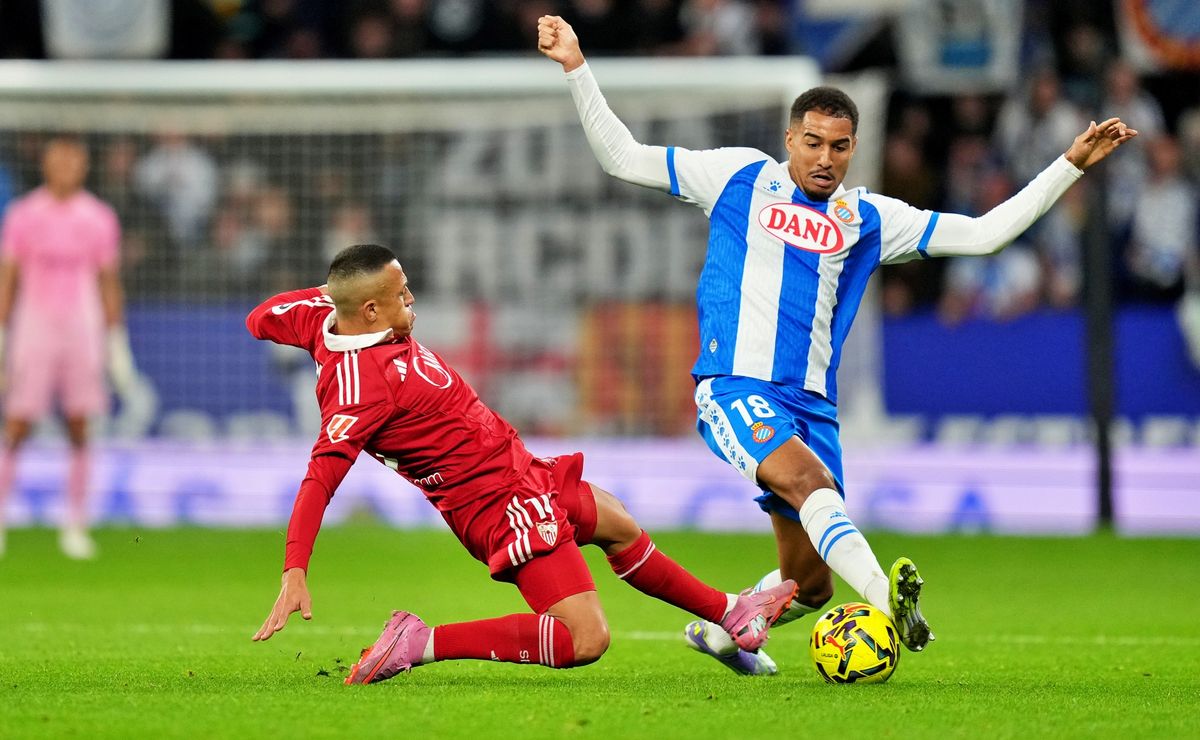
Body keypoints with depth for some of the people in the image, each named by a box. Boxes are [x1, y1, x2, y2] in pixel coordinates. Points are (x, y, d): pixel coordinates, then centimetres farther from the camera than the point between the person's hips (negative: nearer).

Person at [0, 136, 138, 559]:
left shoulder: (99, 218, 6)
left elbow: (108, 284, 11)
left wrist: (116, 343, 8)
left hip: (83, 329, 2)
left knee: (79, 429, 0)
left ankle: (75, 527, 6)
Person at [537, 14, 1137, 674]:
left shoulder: (867, 219, 14)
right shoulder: (742, 178, 8)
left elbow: (984, 233, 13)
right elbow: (623, 157, 11)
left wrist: (1071, 165, 8)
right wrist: (576, 70, 3)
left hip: (811, 403, 5)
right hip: (734, 384, -5)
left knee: (810, 582, 3)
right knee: (808, 478, -34)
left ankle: (718, 625, 30)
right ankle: (887, 597, -53)